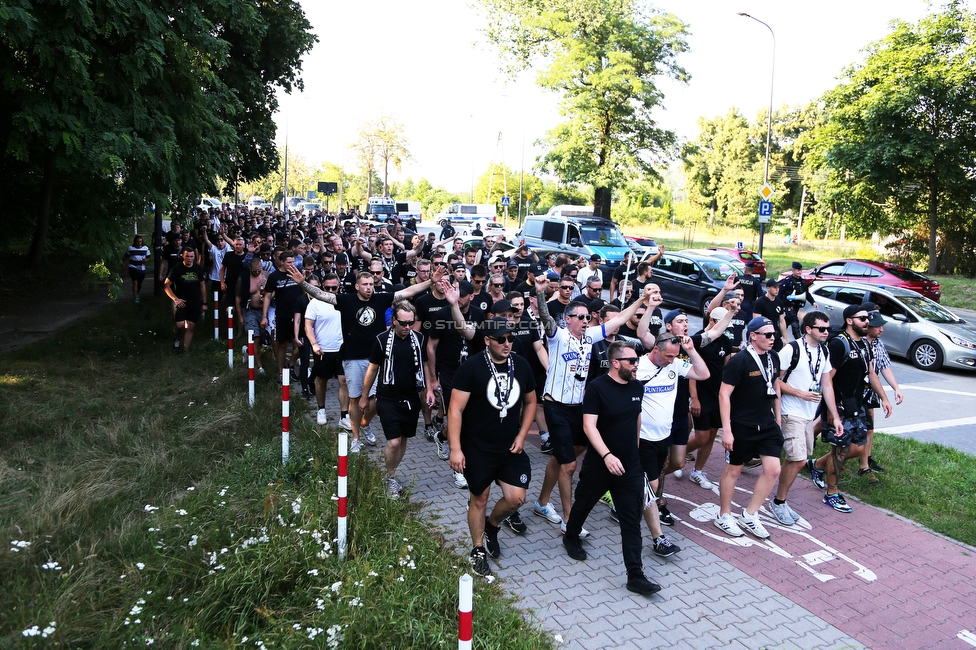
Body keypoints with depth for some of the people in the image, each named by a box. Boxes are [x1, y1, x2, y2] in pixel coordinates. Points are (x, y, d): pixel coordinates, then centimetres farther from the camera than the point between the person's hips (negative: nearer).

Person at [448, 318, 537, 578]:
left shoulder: (521, 365, 0)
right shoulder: (471, 367, -14)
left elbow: (530, 402, 13)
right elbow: (456, 409, -16)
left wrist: (521, 435, 2)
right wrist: (455, 449, -20)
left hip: (511, 448, 4)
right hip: (477, 448, -4)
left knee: (516, 498, 0)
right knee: (479, 499, 9)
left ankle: (491, 527, 32)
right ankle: (478, 551, 31)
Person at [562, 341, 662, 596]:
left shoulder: (637, 387, 2)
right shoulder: (597, 388, -15)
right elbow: (589, 426, -21)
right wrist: (607, 455, -31)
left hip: (630, 467, 4)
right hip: (599, 463, -3)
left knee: (632, 522, 1)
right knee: (583, 504, 19)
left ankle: (635, 576, 6)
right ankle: (571, 537, 48)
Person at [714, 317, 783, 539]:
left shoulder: (773, 358, 3)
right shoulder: (739, 360, -17)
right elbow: (724, 394, -18)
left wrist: (777, 418, 17)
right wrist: (726, 430, -20)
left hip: (767, 424, 6)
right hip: (741, 426, -6)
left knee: (773, 469, 1)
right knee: (733, 470, 7)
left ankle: (750, 515, 17)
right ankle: (724, 516, 24)